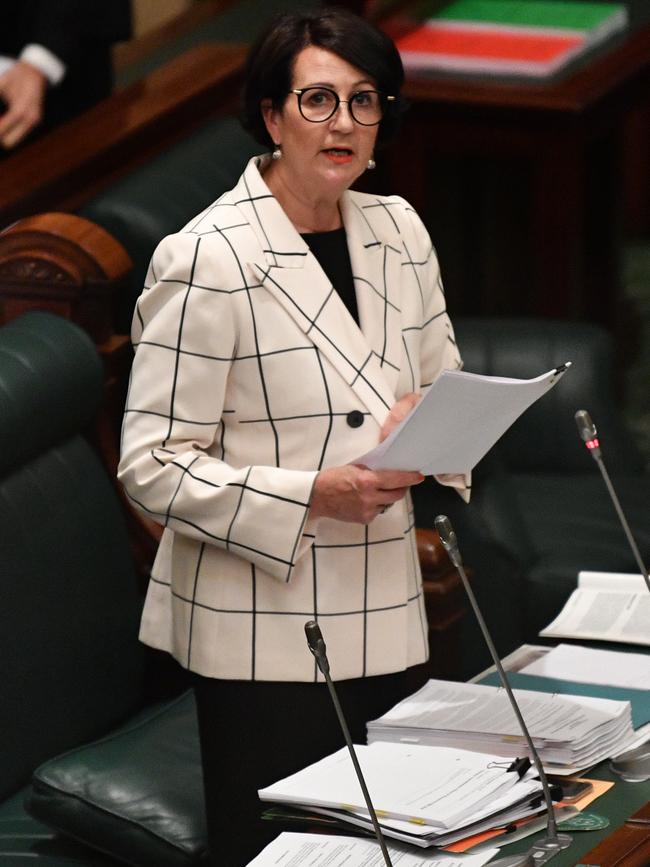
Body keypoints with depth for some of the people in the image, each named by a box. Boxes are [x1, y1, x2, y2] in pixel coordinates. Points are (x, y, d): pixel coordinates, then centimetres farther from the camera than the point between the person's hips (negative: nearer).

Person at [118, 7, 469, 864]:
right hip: (265, 639, -6)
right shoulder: (207, 260, -13)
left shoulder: (398, 231, 7)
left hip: (387, 623, 6)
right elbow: (153, 466, -14)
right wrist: (317, 494, -23)